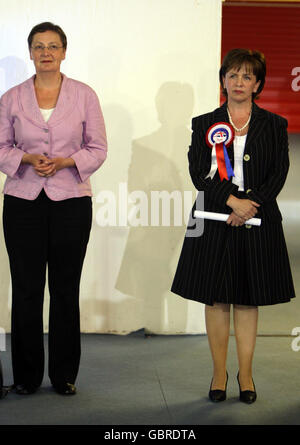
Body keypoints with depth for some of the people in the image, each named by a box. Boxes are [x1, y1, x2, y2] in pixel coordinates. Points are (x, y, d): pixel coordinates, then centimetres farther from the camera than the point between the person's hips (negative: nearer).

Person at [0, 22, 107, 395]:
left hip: (71, 200, 0)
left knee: (66, 290, 3)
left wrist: (65, 161, -13)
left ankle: (65, 375, 16)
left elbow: (98, 149, 4)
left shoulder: (84, 95, 5)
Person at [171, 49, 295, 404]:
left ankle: (245, 374, 16)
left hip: (257, 223, 0)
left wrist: (251, 205, -15)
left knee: (248, 300, 6)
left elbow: (279, 174, -1)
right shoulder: (205, 124, 6)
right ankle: (219, 374, 14)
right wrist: (232, 200, -16)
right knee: (216, 300, 3)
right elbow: (198, 174, -3)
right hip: (214, 222, 0)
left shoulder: (274, 125, 7)